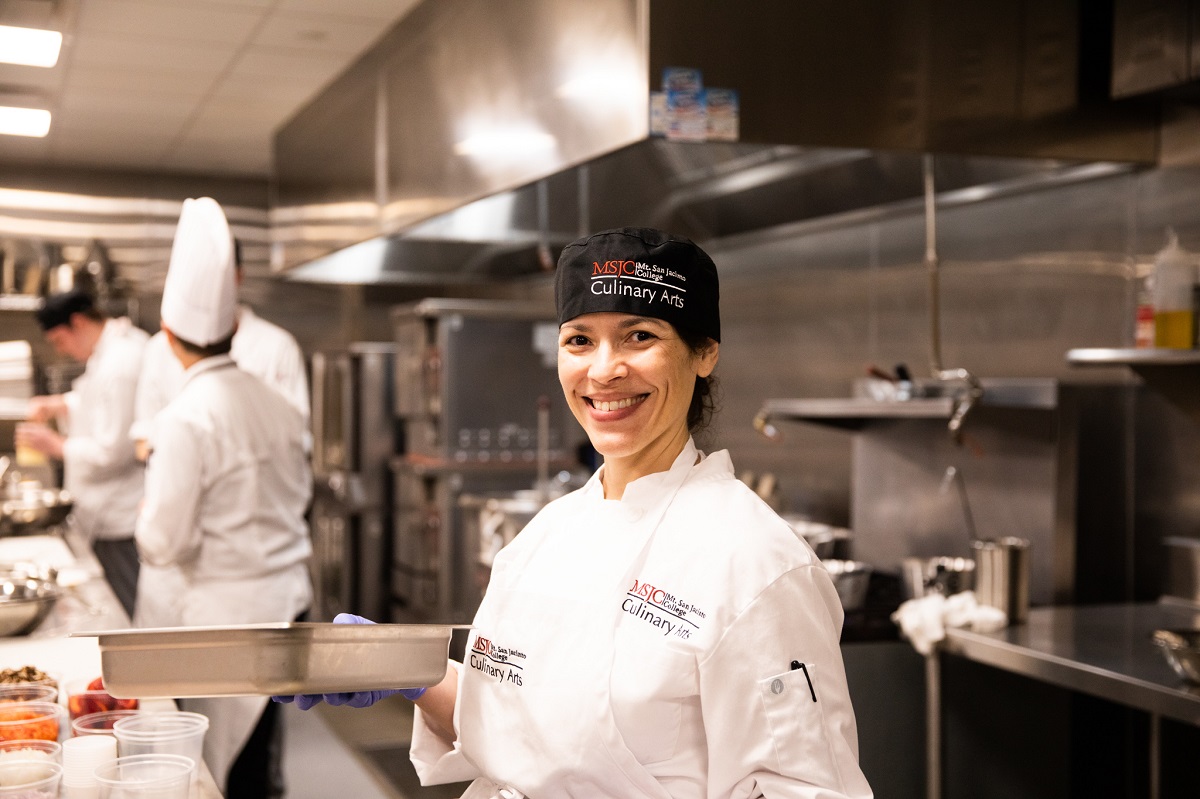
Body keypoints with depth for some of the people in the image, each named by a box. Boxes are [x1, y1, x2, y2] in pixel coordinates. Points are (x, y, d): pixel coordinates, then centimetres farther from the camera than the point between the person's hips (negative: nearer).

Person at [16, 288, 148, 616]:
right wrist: (60, 405, 9)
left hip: (118, 519, -10)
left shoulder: (118, 367, -23)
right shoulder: (125, 341, 8)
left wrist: (57, 446, -13)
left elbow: (112, 451, -25)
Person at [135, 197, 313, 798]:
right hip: (286, 595, 7)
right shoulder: (275, 405, 3)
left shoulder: (184, 420, -17)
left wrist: (146, 521, 5)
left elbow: (166, 543, -16)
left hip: (229, 609, -7)